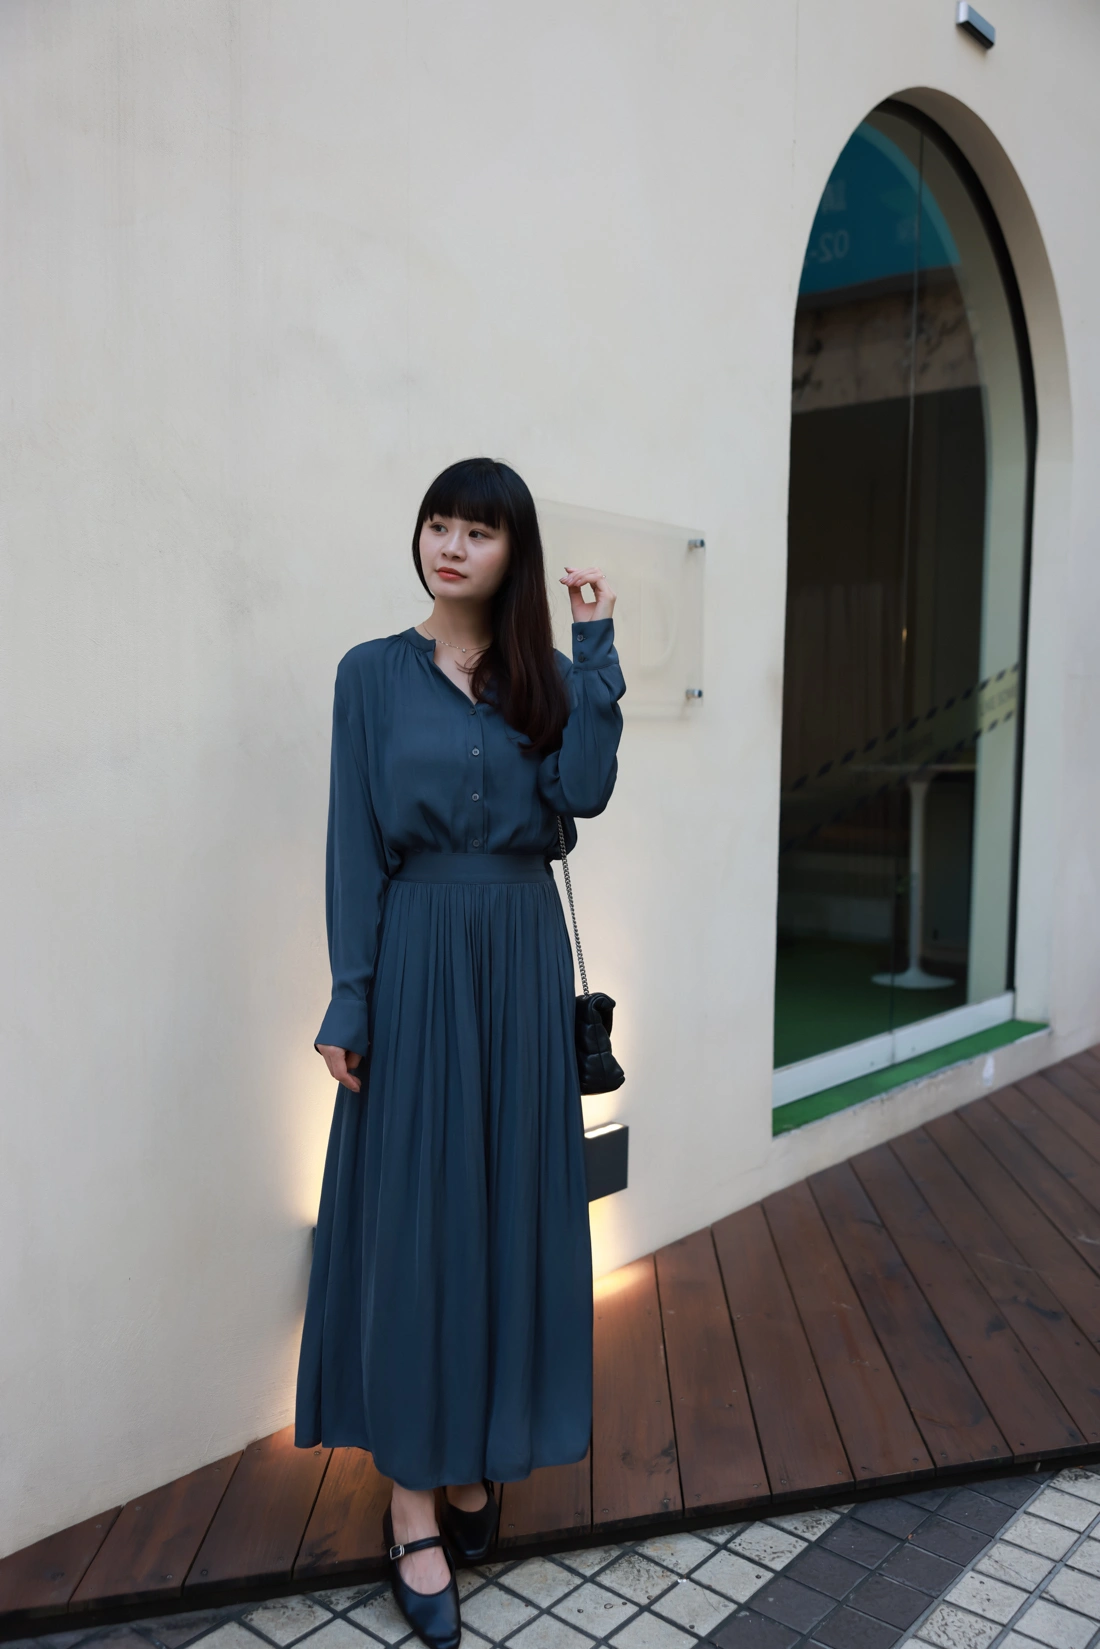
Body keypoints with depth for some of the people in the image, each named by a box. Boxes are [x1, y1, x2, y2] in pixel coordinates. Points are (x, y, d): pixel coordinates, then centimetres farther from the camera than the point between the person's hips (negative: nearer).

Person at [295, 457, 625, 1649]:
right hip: (418, 957, -3)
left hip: (522, 961, 3)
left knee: (509, 1203, 10)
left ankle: (473, 1455, 31)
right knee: (411, 1209, 2)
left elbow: (584, 790, -11)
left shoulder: (543, 676, 7)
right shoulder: (374, 673, 0)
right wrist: (348, 1001, -8)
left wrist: (592, 645, -7)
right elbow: (354, 845, -4)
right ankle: (412, 1498, 15)